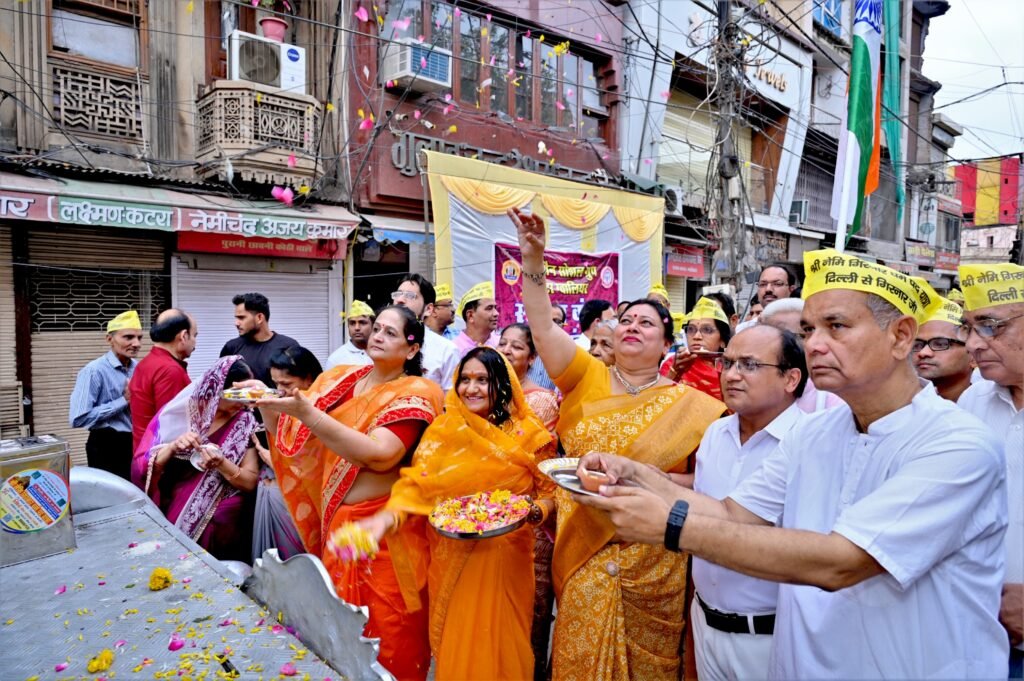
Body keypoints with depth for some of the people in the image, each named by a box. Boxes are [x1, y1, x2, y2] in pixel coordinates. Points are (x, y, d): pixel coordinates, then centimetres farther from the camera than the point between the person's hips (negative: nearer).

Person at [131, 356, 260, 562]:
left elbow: (250, 482, -3)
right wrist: (172, 447, -17)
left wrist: (221, 464, -19)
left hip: (217, 523, -1)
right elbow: (141, 468, -1)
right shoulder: (177, 413, 0)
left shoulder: (245, 422, -1)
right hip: (167, 514, 1)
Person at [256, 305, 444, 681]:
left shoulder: (416, 393, -10)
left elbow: (379, 455, -24)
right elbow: (295, 440, 11)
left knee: (384, 630, 5)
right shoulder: (338, 380, 6)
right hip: (336, 522, 5)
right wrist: (269, 406, -8)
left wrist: (306, 412, -27)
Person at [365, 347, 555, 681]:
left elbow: (549, 493, 0)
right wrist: (388, 518, -26)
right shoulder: (444, 430, -4)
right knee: (456, 645, 16)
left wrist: (532, 511, -20)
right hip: (452, 560, 1)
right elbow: (415, 486, -9)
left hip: (505, 560, -1)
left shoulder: (528, 434, -5)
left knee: (501, 644, 13)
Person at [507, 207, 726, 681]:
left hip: (649, 560, 0)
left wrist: (652, 480, -16)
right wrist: (533, 259, -21)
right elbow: (542, 327, -12)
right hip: (581, 552, 1)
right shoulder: (588, 378, -1)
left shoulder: (688, 404, -2)